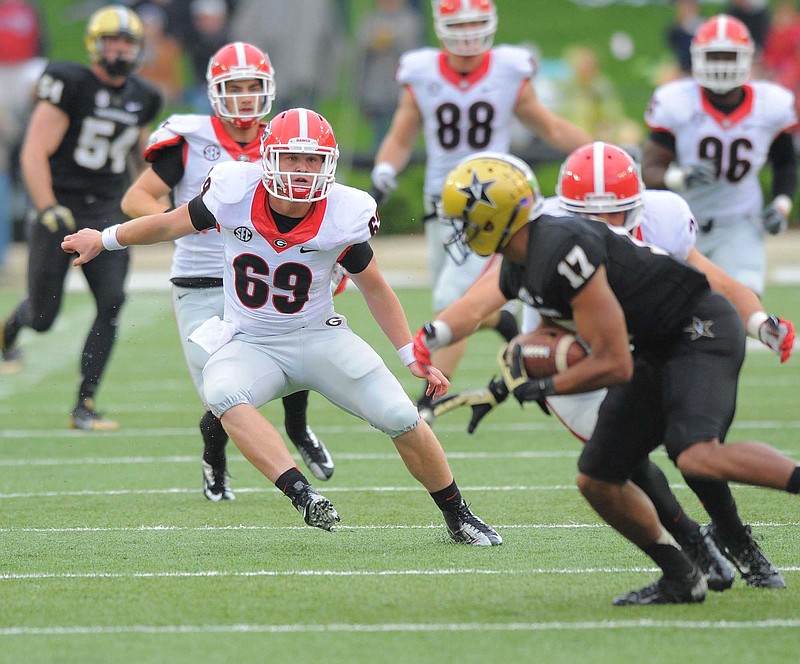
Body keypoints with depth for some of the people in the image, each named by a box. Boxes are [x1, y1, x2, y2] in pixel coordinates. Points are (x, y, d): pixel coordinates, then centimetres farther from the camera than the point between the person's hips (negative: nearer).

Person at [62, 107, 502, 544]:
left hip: (317, 336, 0)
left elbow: (374, 289, 2)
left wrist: (412, 357, 1)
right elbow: (175, 224, 4)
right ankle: (301, 493, -44)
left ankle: (457, 517, 13)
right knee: (222, 393, -35)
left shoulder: (343, 215, -14)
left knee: (402, 419, -12)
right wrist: (105, 240, 14)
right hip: (249, 344, 0)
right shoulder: (235, 191, -16)